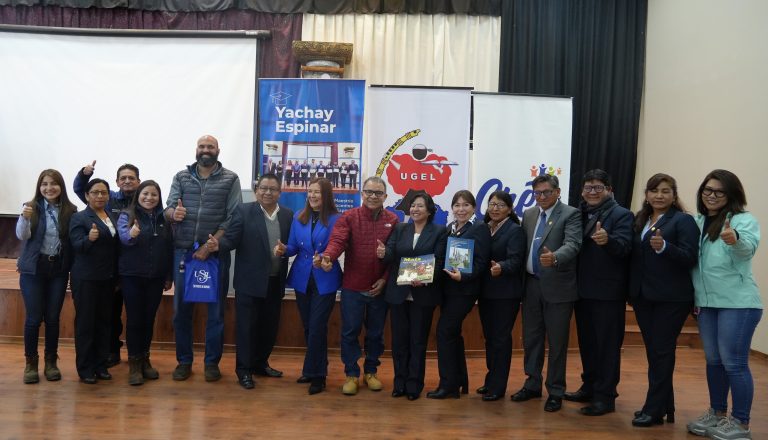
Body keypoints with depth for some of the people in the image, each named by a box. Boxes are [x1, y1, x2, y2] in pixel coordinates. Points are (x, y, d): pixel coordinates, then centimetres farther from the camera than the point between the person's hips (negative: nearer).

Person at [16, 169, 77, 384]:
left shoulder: (71, 211, -1)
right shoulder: (31, 207, -3)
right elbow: (21, 235, -14)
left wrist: (72, 268, -11)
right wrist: (25, 218, -33)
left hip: (59, 269, 1)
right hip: (33, 269, -1)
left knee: (53, 317, 7)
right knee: (33, 317, 1)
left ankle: (51, 362, 21)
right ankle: (31, 363, 17)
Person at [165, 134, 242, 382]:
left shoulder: (230, 179, 2)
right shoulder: (181, 177, 10)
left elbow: (233, 218, -4)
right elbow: (168, 209, 5)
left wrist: (209, 246, -11)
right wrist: (173, 214, -21)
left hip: (216, 253, -2)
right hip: (183, 251, 2)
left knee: (216, 309, 5)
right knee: (181, 308, 6)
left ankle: (212, 362, 17)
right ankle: (184, 361, 20)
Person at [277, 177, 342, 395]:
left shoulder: (336, 219, -8)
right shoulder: (299, 218, 6)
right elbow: (294, 247, 6)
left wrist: (323, 259, -31)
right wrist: (284, 249, -15)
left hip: (325, 281, -5)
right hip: (302, 279, 5)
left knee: (317, 327, -5)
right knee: (308, 327, 14)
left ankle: (316, 374, 6)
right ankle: (314, 369, 28)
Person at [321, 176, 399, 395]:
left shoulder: (393, 221, 2)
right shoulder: (349, 217, -3)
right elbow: (337, 240, -19)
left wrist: (385, 279, -6)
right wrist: (328, 256, -40)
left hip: (380, 288, 2)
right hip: (352, 287, -1)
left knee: (376, 332, 13)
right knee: (350, 332, 5)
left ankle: (371, 371, 30)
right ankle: (351, 374, 20)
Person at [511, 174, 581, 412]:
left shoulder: (571, 214, -8)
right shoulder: (528, 214, 10)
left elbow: (572, 245, -23)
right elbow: (523, 247, 11)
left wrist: (555, 258, -43)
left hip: (557, 286, -5)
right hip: (531, 285, 6)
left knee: (557, 342, 4)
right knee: (531, 338, 14)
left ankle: (555, 391, 17)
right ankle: (532, 384, 28)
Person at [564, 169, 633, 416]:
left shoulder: (622, 215, -7)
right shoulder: (578, 214, 10)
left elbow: (624, 247, -22)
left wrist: (607, 240, -41)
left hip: (608, 291, -6)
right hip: (582, 290, 6)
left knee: (607, 345, 2)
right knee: (586, 342, 15)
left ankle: (605, 396, 8)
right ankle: (589, 388, 28)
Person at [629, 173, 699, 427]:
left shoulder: (683, 220, -5)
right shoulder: (639, 220, 12)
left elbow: (690, 258, -14)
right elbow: (633, 256, 10)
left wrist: (664, 247, -30)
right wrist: (631, 292, 1)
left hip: (671, 298, -6)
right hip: (643, 296, 6)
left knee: (661, 352, 0)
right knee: (653, 352, 13)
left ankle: (654, 410, 9)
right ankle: (664, 405, 25)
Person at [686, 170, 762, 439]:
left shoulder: (744, 220, -8)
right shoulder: (698, 222, 10)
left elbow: (749, 247, -28)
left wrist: (735, 239, -51)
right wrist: (693, 296, 6)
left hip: (738, 303, -6)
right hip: (706, 303, 6)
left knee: (734, 363, -2)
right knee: (713, 361, 15)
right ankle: (717, 414, 29)